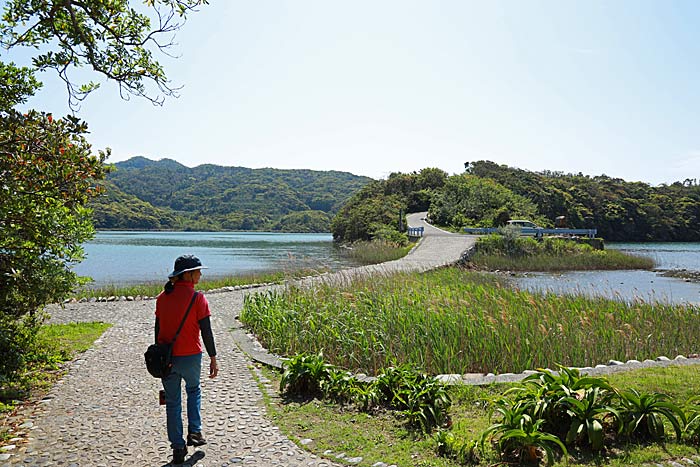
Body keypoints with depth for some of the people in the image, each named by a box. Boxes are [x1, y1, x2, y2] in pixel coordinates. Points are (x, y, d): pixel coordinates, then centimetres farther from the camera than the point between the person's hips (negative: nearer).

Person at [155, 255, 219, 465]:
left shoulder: (162, 297, 3)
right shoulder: (197, 298, -12)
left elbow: (158, 328, 9)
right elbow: (206, 331, -11)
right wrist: (213, 358, -2)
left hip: (166, 358, 3)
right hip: (190, 356, -3)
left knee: (172, 402, 13)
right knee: (193, 390, 25)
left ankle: (178, 448, 18)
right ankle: (195, 432, 20)